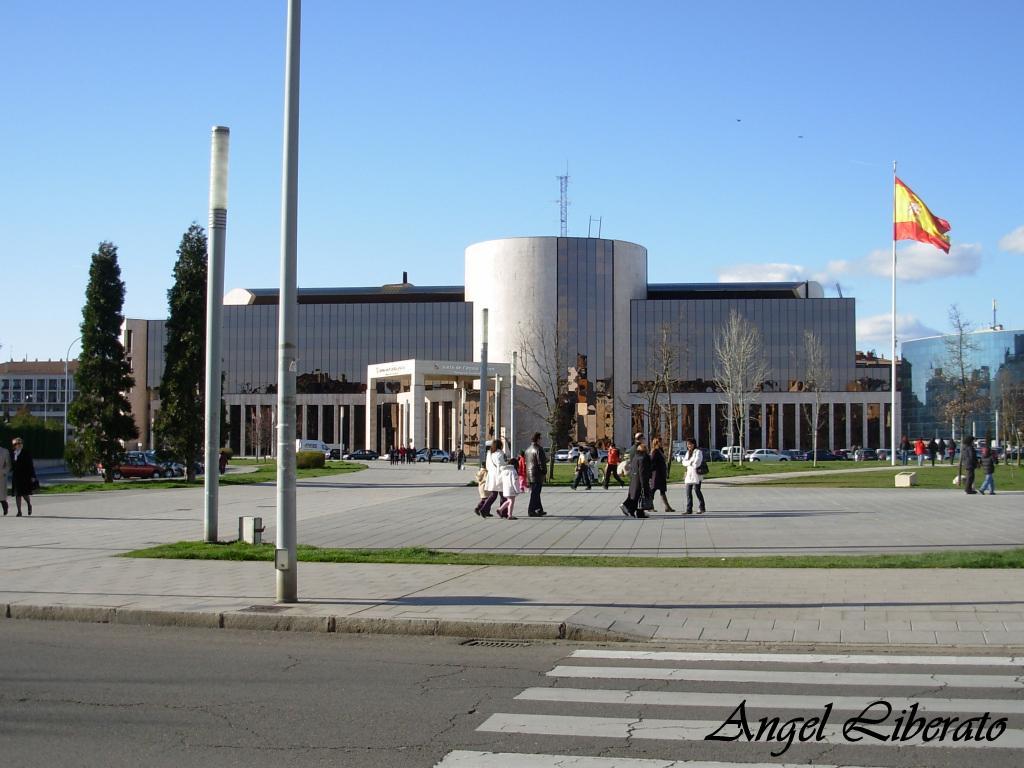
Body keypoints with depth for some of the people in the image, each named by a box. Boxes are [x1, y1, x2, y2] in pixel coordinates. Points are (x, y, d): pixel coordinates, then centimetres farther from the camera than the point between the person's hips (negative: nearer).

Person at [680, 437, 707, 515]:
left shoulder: (698, 452, -5)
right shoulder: (688, 452, 19)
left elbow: (697, 463, -15)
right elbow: (684, 462, 8)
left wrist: (688, 463, -3)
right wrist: (690, 462, -10)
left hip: (696, 474, -7)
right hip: (689, 474, 7)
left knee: (697, 490, -6)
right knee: (688, 491, 2)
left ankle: (701, 508, 7)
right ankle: (689, 509, 3)